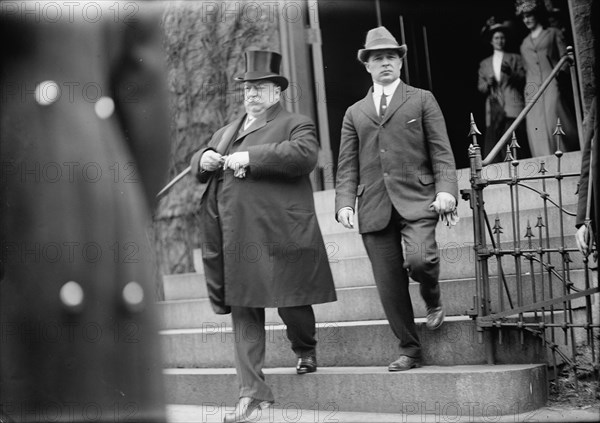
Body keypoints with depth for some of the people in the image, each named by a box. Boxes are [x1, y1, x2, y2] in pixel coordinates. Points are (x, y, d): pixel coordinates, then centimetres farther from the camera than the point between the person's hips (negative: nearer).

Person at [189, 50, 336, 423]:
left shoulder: (296, 125, 5)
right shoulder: (226, 131, 26)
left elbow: (304, 154, -15)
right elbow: (197, 164, 29)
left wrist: (250, 158, -19)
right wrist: (204, 159, 4)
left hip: (279, 234, -5)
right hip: (235, 239, 5)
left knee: (290, 301, 0)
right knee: (244, 312, 3)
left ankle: (306, 349, 34)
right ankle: (253, 392, 8)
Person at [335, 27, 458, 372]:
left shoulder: (421, 100, 12)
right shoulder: (355, 113, 19)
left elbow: (441, 151, 4)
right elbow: (348, 165, 13)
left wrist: (446, 189, -11)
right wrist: (345, 202, -3)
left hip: (417, 200, -3)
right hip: (374, 207, 3)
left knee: (418, 260, -25)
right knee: (389, 285, 0)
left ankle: (433, 298, 9)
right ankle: (410, 350, 14)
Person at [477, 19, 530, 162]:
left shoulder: (514, 58, 17)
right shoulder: (484, 63, 22)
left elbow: (523, 79, 7)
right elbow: (480, 86, 17)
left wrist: (511, 73, -12)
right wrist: (488, 84, -5)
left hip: (513, 107, -2)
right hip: (494, 109, 2)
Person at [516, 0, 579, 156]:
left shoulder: (553, 33, 13)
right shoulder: (524, 43, 24)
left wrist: (560, 77, -7)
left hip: (552, 84, -3)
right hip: (533, 89, 4)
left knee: (555, 122, -17)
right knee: (537, 128, -9)